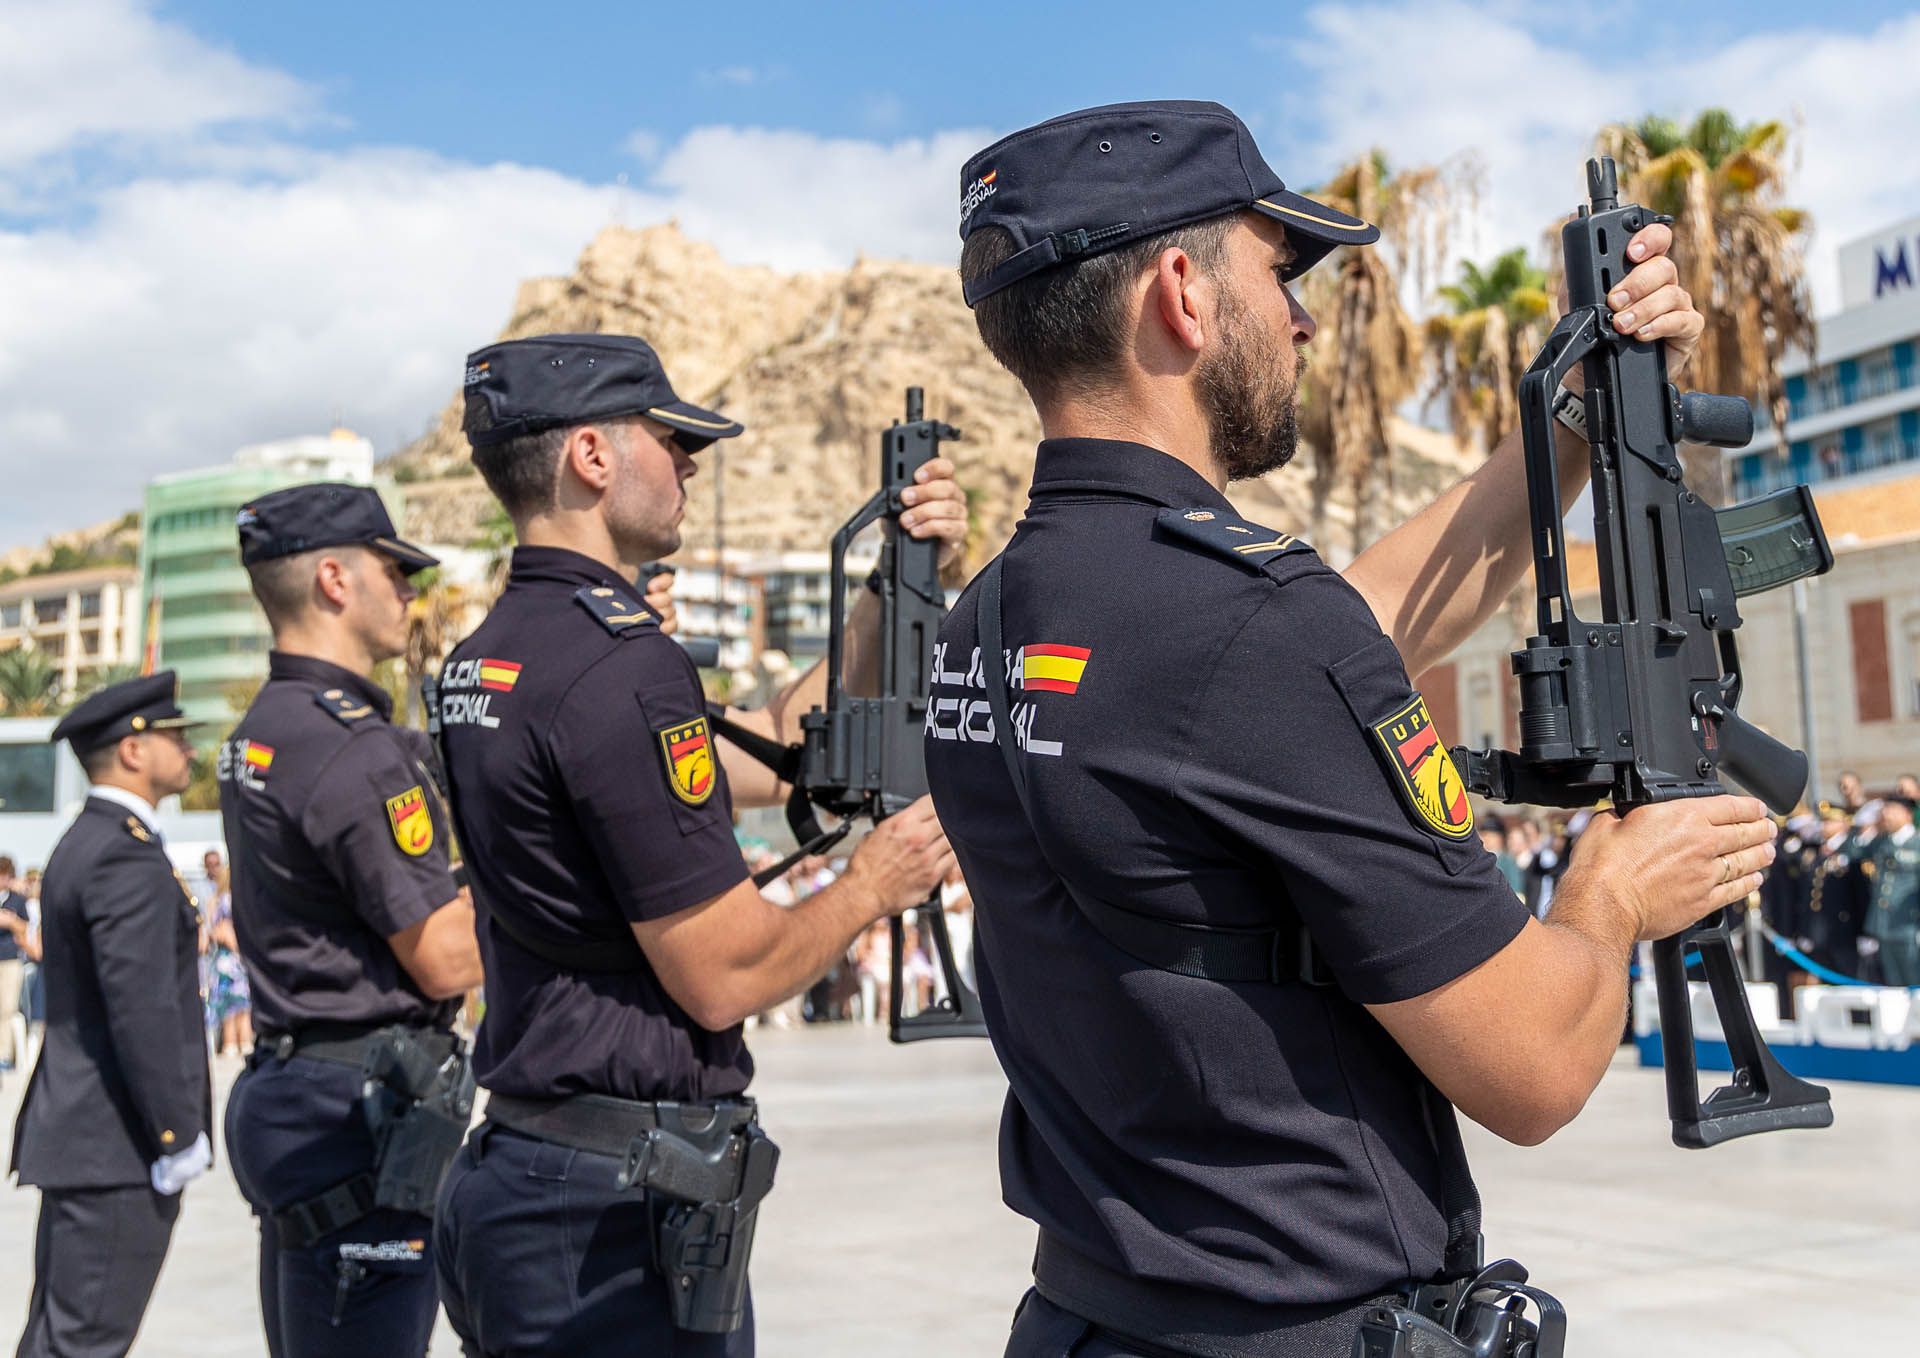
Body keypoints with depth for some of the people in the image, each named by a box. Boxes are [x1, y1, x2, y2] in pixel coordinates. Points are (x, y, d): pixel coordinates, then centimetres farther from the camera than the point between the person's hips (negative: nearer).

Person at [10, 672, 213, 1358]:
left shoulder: (83, 843, 15)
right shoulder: (128, 856, -18)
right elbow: (143, 1010, -23)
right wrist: (179, 1134, -17)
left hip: (77, 1135, 10)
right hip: (120, 1146, -10)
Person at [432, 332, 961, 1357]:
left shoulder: (483, 662, 10)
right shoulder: (619, 666, -20)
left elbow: (766, 756, 14)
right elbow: (723, 977, -19)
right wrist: (873, 884, -2)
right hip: (620, 1207, -9)